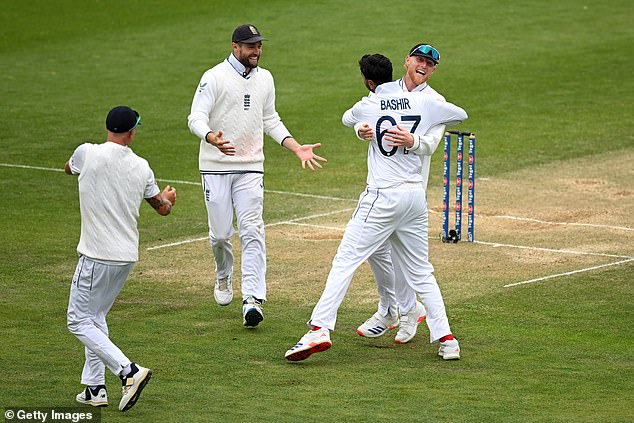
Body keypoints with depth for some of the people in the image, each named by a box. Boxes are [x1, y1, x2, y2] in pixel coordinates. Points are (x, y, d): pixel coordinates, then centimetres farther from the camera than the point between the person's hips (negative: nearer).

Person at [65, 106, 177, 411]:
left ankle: (129, 371, -16)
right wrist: (169, 198, 41)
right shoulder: (142, 168, 2)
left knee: (79, 321, -1)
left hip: (97, 257, -6)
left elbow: (69, 168, 14)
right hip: (128, 256, 6)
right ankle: (94, 388, 19)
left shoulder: (88, 154, -11)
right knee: (96, 317, 21)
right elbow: (162, 208, 17)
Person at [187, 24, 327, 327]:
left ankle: (252, 299, -17)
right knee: (220, 232, 1)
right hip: (216, 166, -3)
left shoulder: (265, 79, 10)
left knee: (252, 231, -11)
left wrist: (297, 148, 9)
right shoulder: (214, 78, -8)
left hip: (250, 168, 3)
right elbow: (196, 118, -15)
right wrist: (212, 138, -37)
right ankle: (224, 277, 33)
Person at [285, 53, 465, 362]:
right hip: (416, 197, 4)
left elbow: (347, 119, 24)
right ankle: (445, 337, 9)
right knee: (420, 272, 14)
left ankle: (319, 328, -18)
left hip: (382, 197, -4)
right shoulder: (423, 103, 7)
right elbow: (460, 114, 24)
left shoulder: (366, 107, 1)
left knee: (345, 261, -7)